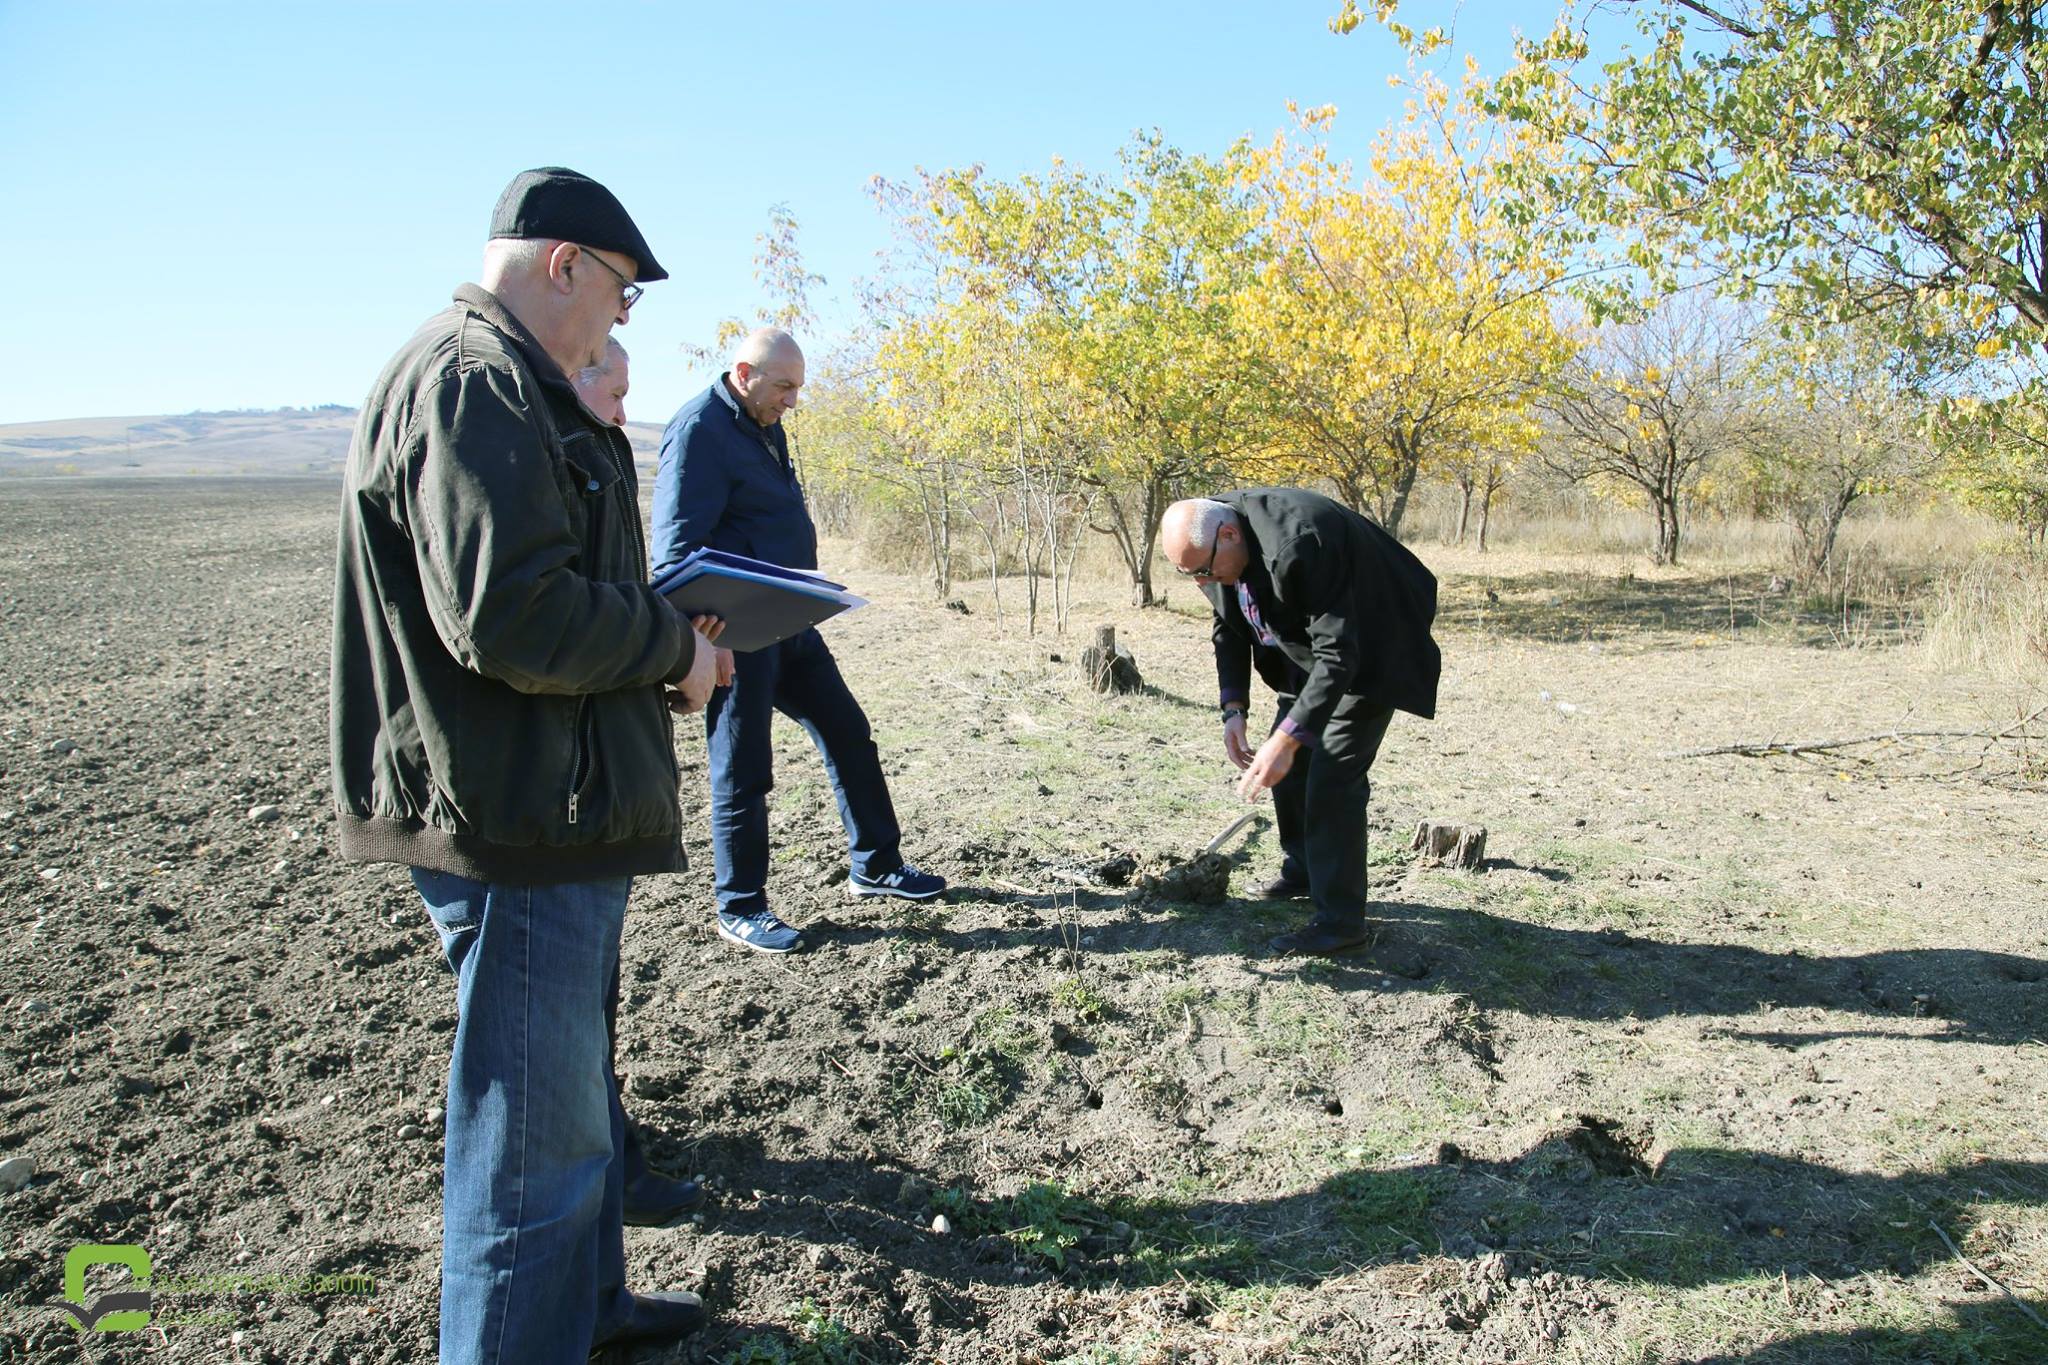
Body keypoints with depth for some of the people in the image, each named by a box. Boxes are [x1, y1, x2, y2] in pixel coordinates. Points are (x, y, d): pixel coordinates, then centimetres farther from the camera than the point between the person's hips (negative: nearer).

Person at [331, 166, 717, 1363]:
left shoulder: (503, 383, 18)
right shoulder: (473, 384, -17)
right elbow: (509, 614, -27)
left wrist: (658, 625, 11)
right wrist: (674, 648, -13)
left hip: (561, 811, 12)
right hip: (520, 825, -12)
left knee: (574, 1094, 25)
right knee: (538, 1132, -1)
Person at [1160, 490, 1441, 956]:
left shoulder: (1298, 545, -38)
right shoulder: (1210, 545, -12)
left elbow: (1339, 655, -36)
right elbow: (1228, 629, 2)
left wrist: (1285, 741, -38)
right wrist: (1233, 710, -10)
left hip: (1369, 653, -8)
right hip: (1305, 652, 9)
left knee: (1332, 778, -14)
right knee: (1289, 767, 11)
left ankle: (1340, 920, -5)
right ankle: (1302, 874, 30)